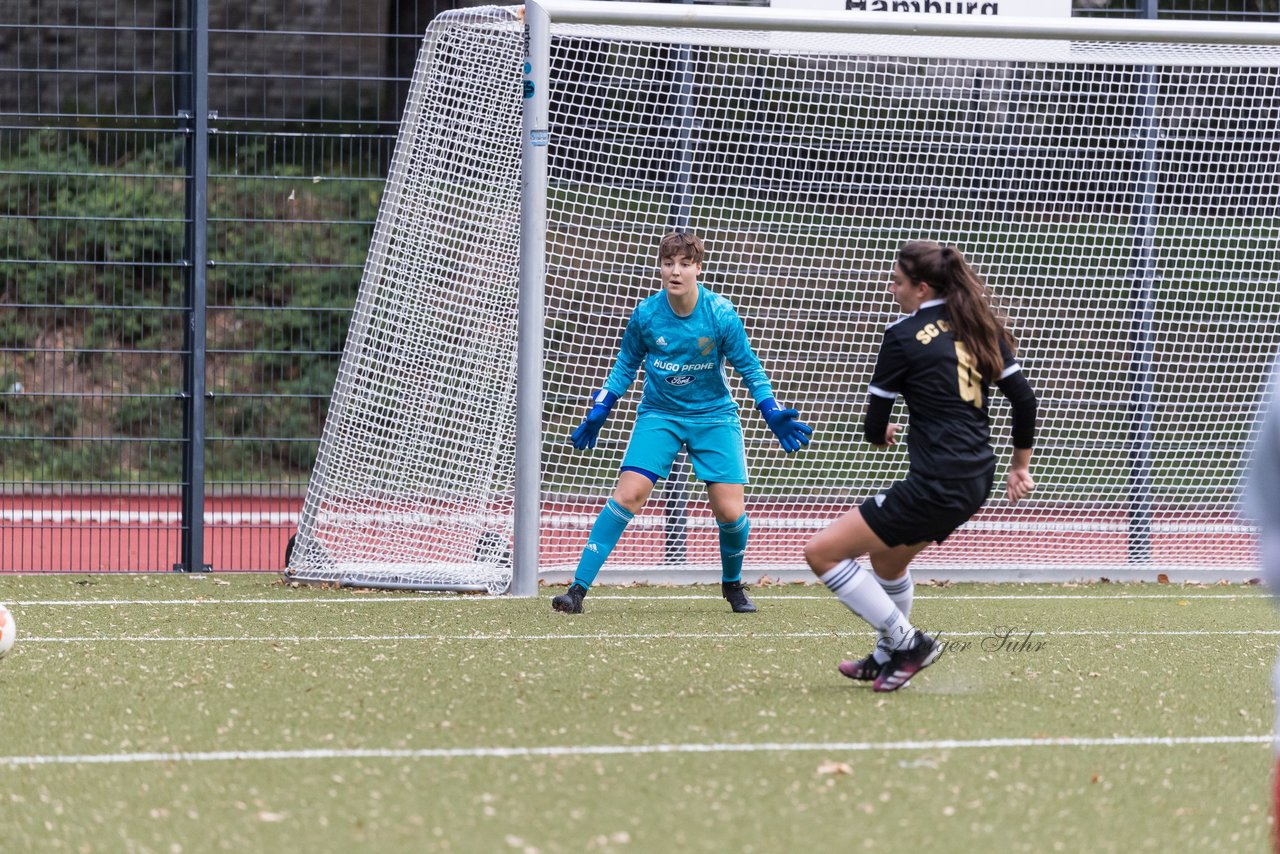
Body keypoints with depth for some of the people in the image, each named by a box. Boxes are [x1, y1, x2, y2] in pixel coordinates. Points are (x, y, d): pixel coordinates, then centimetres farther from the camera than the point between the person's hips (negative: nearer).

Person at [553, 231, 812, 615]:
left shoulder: (721, 315, -15)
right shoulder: (645, 315, -11)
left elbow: (750, 369, -3)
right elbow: (626, 365, 7)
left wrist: (772, 412, -13)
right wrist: (599, 411, 2)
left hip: (713, 416, 0)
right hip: (659, 414, 0)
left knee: (731, 512, -6)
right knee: (628, 495, -17)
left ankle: (733, 584, 25)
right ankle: (579, 587, -16)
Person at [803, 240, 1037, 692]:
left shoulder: (903, 336, -10)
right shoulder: (981, 326, 8)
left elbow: (874, 427, -4)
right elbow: (1024, 399, 9)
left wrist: (881, 433, 21)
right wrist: (1020, 466, 21)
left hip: (935, 486, -9)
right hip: (977, 480, 9)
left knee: (821, 552, -2)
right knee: (887, 556, 33)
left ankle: (907, 642, 1)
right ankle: (887, 657, 45)